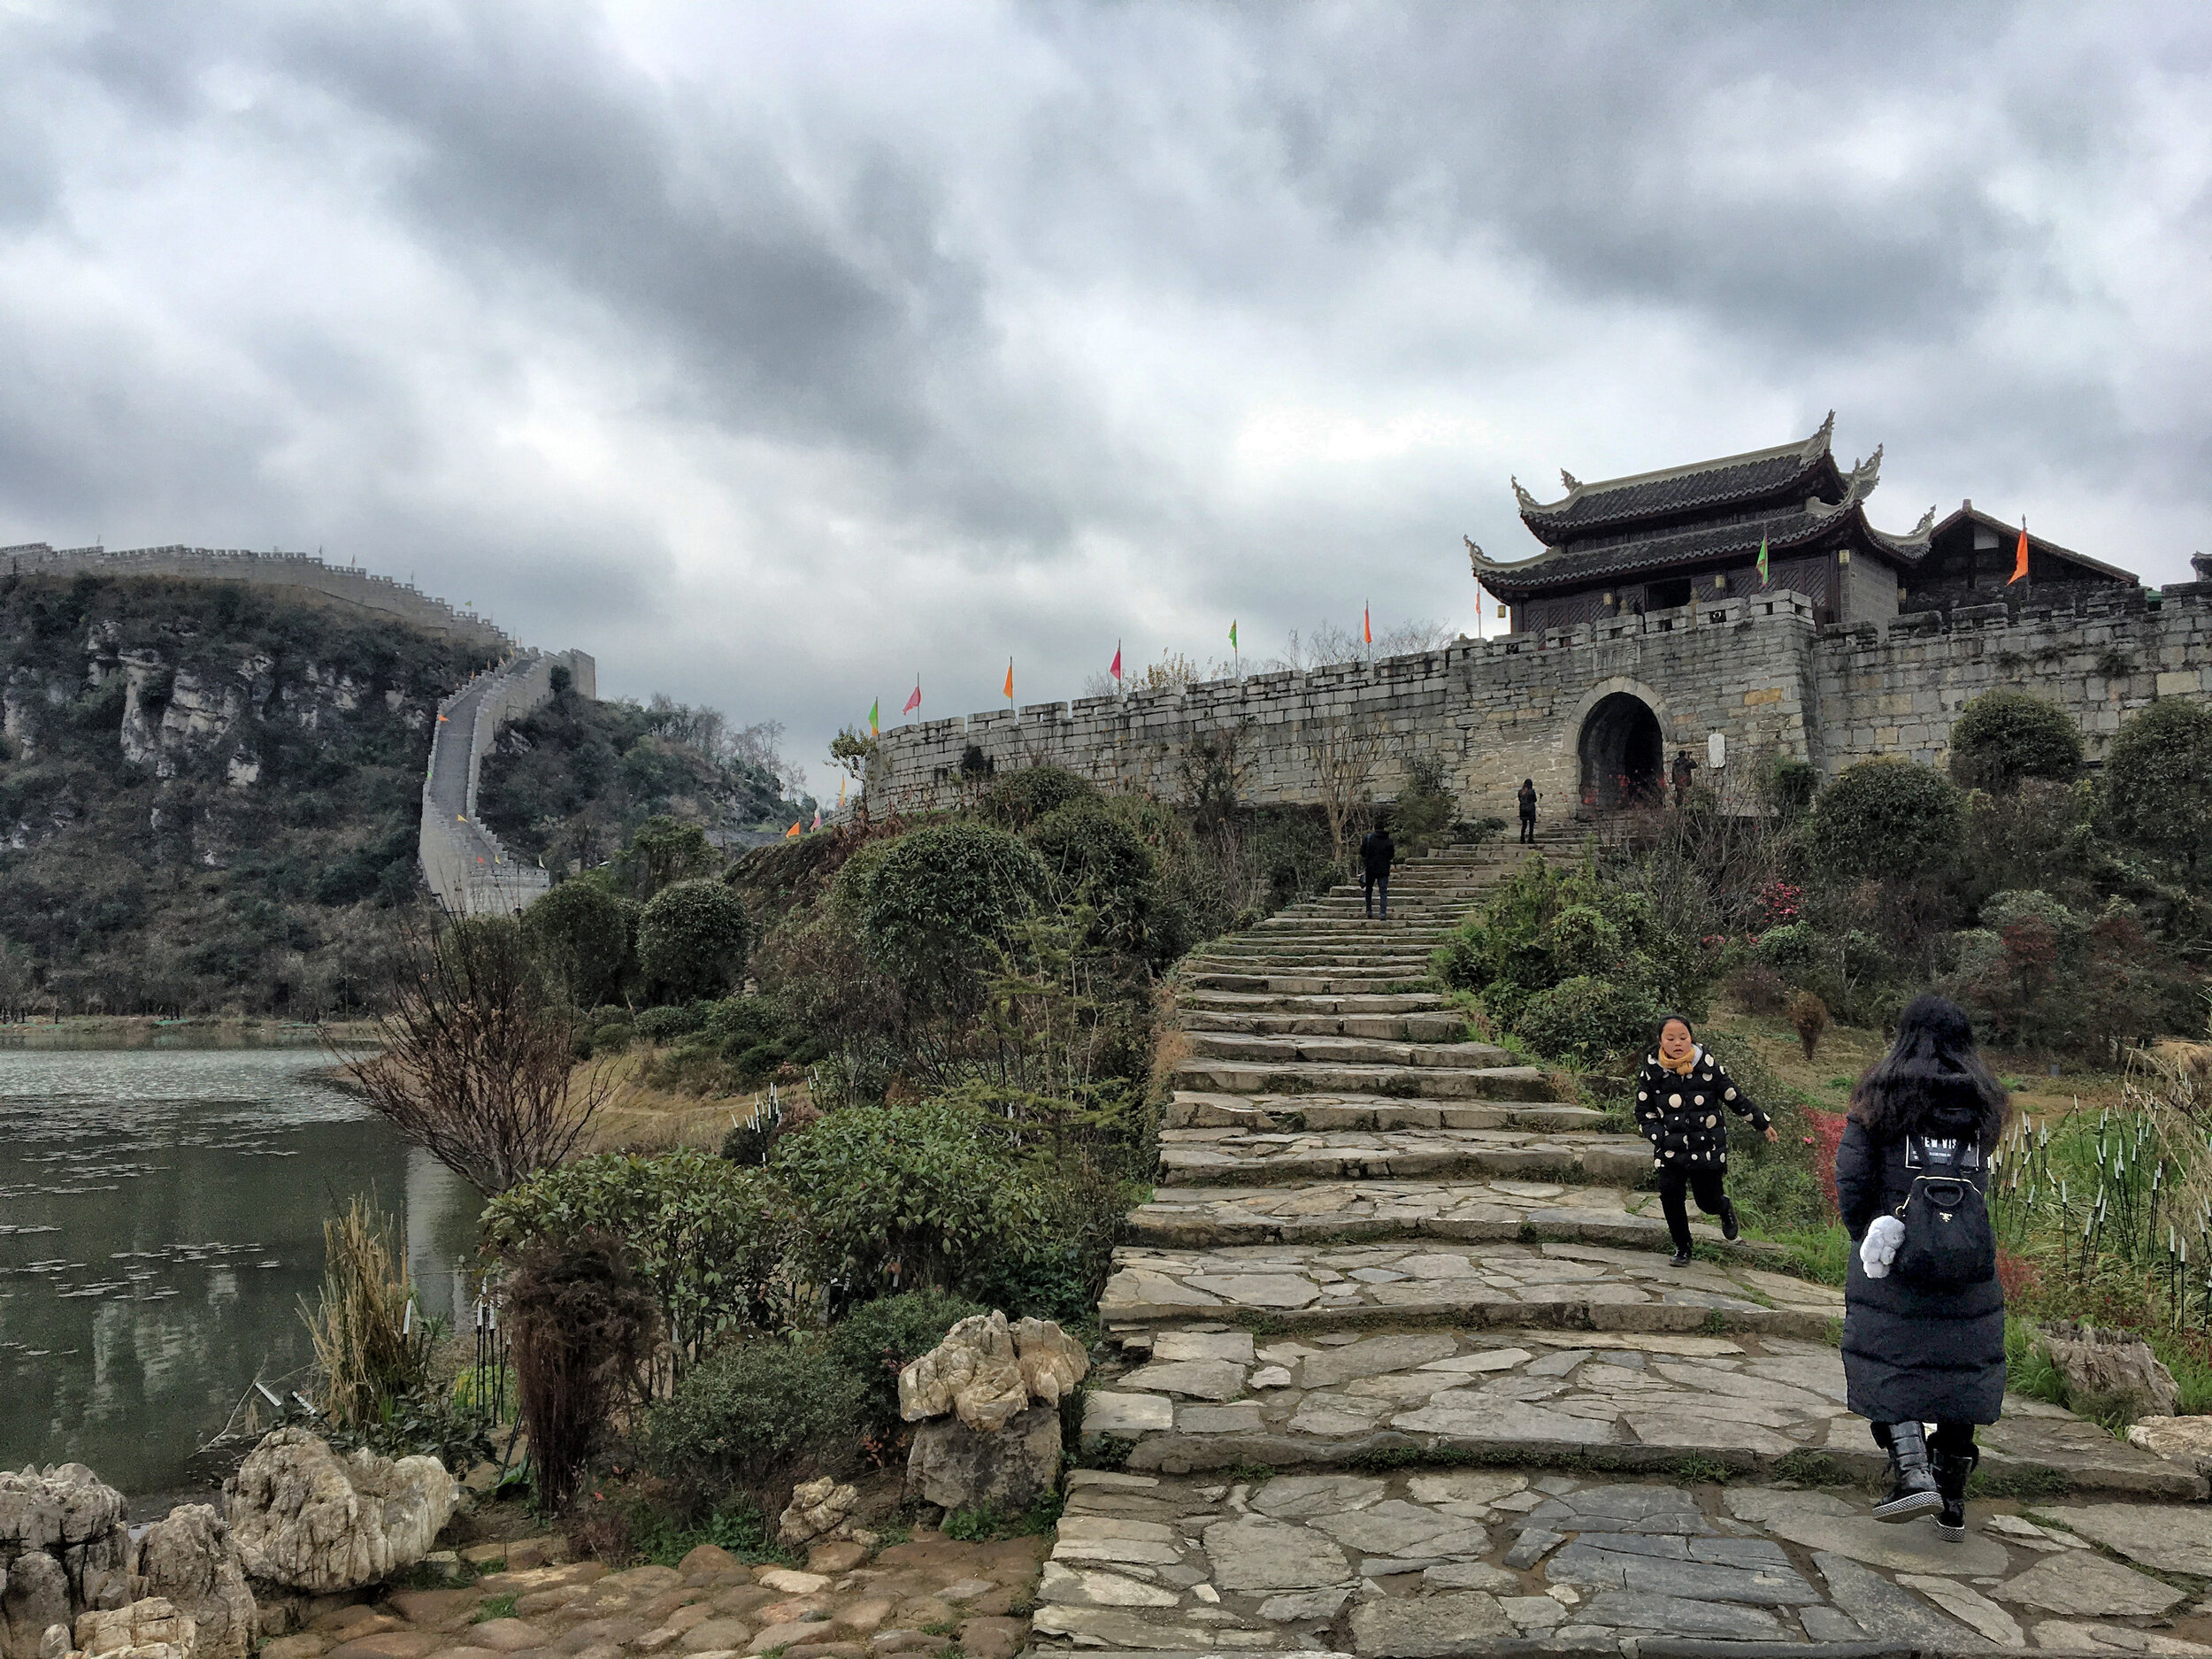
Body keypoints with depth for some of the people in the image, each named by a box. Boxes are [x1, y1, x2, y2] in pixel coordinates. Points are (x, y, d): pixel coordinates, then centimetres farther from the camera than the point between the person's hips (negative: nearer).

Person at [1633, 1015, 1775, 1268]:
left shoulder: (1708, 1066, -6)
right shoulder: (1652, 1071, -4)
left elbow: (1735, 1098, 8)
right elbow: (1644, 1111, 6)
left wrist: (1762, 1124, 16)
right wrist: (1658, 1137, -9)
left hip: (1708, 1148, -1)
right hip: (1670, 1151, 1)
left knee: (1708, 1201, 1)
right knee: (1669, 1195, -14)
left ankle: (1725, 1209, 41)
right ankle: (1682, 1248, 9)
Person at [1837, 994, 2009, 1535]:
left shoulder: (1881, 1096, -3)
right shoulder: (1983, 1102, 8)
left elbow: (1852, 1177, -5)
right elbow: (1980, 1180, 9)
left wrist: (1863, 1236, 7)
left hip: (1895, 1254, -4)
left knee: (1885, 1365, 4)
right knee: (1959, 1370, 10)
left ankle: (1913, 1472, -12)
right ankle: (1952, 1501, 17)